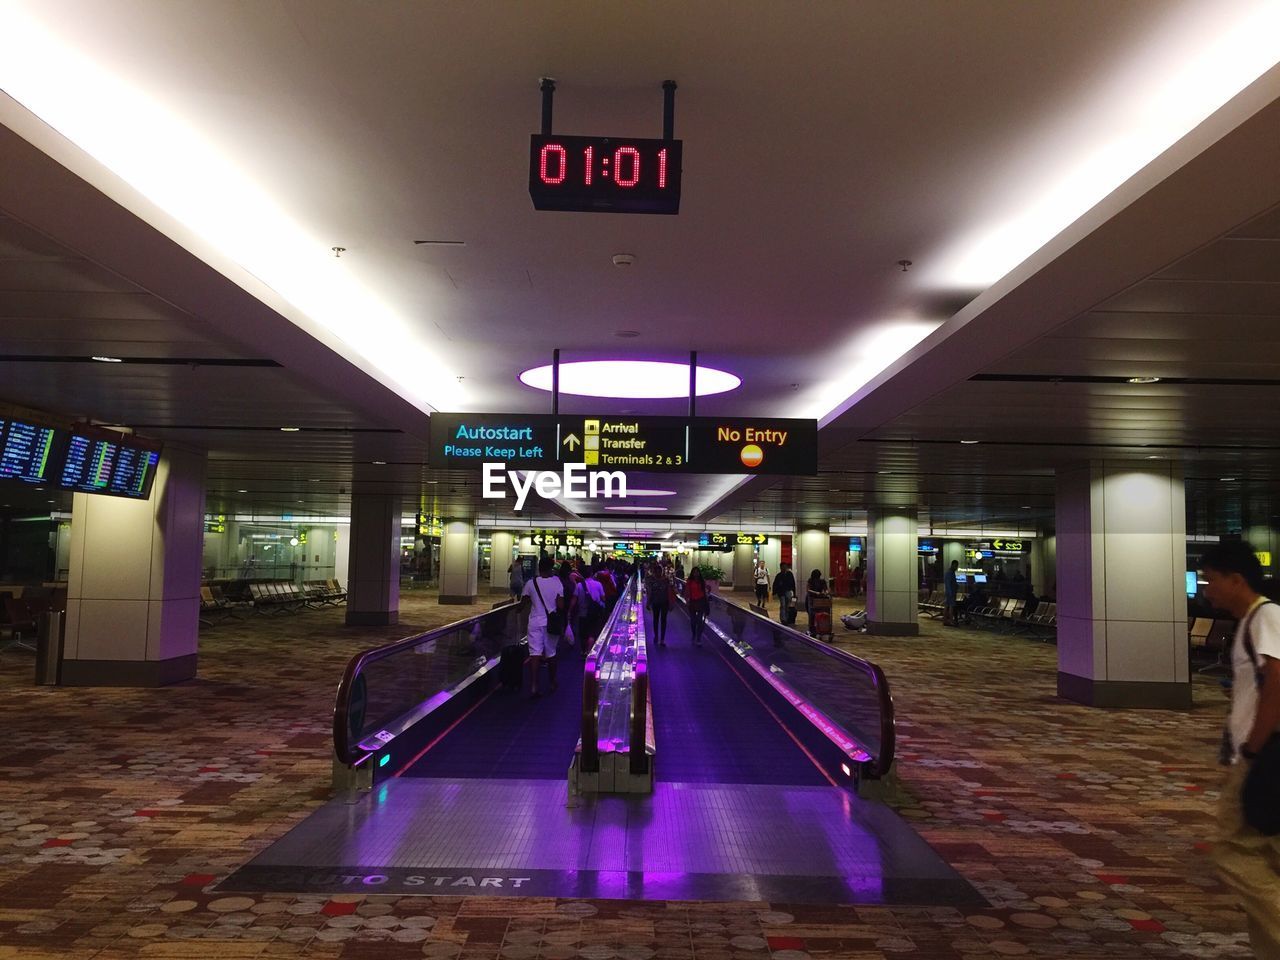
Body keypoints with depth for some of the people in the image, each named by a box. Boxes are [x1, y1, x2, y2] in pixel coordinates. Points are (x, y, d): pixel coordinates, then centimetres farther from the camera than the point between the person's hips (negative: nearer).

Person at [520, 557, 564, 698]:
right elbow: (560, 606, -11)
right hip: (551, 623, 0)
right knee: (551, 654, 14)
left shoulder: (531, 583, -6)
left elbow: (523, 602, -1)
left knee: (535, 653, -3)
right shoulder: (557, 583, -7)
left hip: (535, 622, 0)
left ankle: (534, 685, -17)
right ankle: (552, 683, 27)